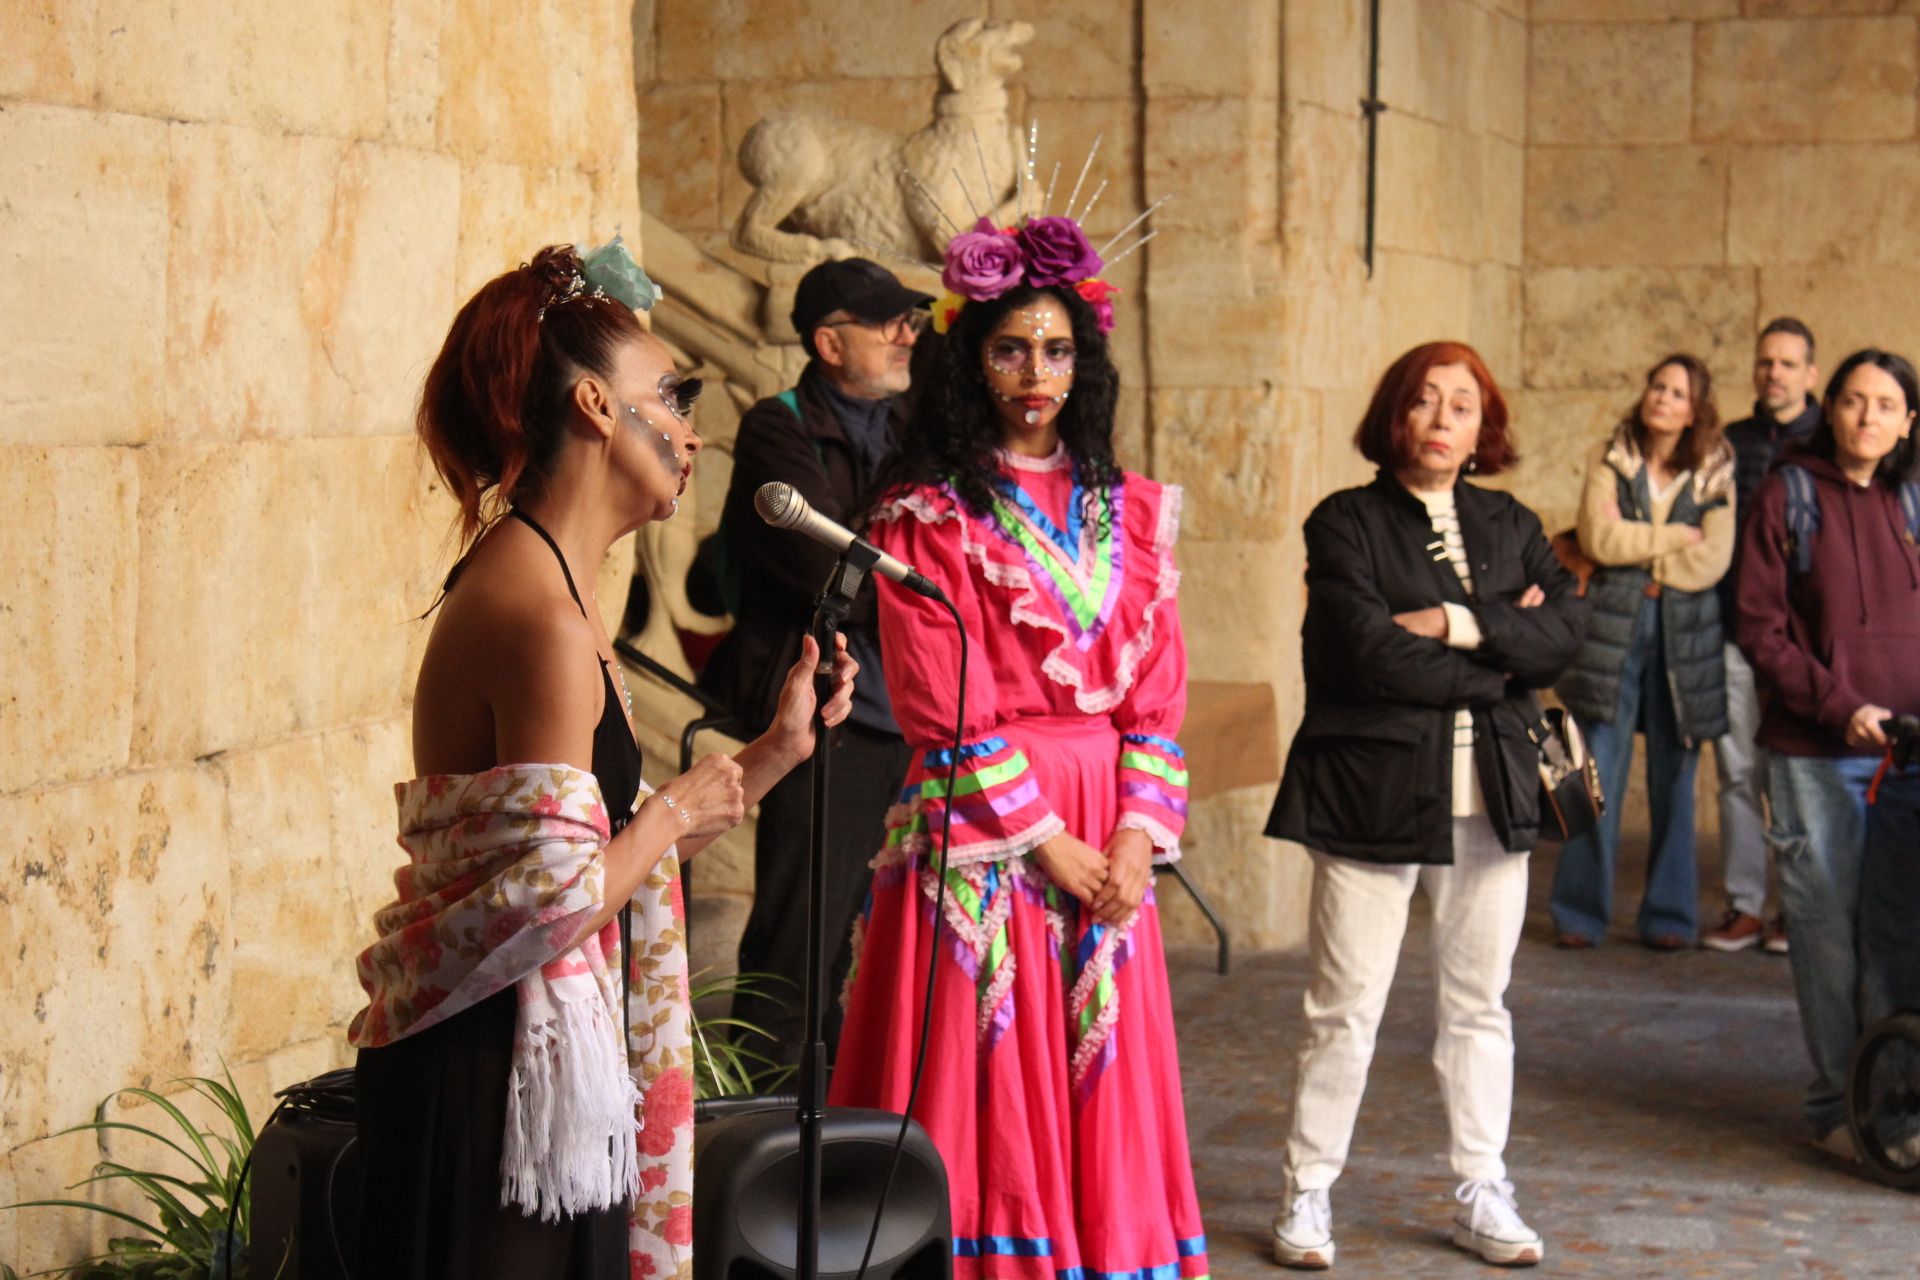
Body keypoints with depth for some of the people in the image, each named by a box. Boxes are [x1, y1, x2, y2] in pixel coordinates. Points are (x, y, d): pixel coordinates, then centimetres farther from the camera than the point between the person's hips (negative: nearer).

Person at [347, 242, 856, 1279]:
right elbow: (556, 903, -25)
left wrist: (774, 752, 13)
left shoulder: (529, 581, 13)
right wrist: (676, 813, -9)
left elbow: (607, 855, 14)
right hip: (491, 1085, -10)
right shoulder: (540, 613, -19)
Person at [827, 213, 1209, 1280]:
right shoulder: (925, 513, -2)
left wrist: (1136, 834, -6)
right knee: (987, 1100, -2)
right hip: (979, 844, -4)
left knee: (1099, 1100, 6)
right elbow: (943, 708, -9)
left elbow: (1158, 691, 8)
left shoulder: (1127, 512, 12)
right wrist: (1046, 840, -13)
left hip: (1107, 841, 4)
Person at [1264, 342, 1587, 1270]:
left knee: (1479, 1005, 11)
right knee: (1346, 1009, -1)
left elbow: (1567, 629, -3)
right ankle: (1307, 1195, 11)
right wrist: (1502, 657, -9)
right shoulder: (1346, 523, -2)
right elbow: (1370, 652, -16)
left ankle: (1482, 1195, 21)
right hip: (1372, 792, -4)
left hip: (1491, 795, 5)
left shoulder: (1510, 527, 13)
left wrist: (1458, 624, -14)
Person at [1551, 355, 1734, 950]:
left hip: (1684, 632, 1)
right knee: (1598, 772, -4)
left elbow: (1713, 561, -4)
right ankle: (1582, 913, 3)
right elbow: (1599, 538, -7)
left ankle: (1670, 916, 13)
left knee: (1674, 775, 4)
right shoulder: (1610, 460, 6)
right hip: (1613, 627, -1)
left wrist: (1634, 550, -5)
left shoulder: (1714, 474, 7)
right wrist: (1678, 536, -5)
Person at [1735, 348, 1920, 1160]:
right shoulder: (1788, 495, 2)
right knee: (1828, 926, 1)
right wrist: (1839, 706, -13)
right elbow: (1760, 629, -2)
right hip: (1815, 753, -3)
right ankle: (1837, 1102, 10)